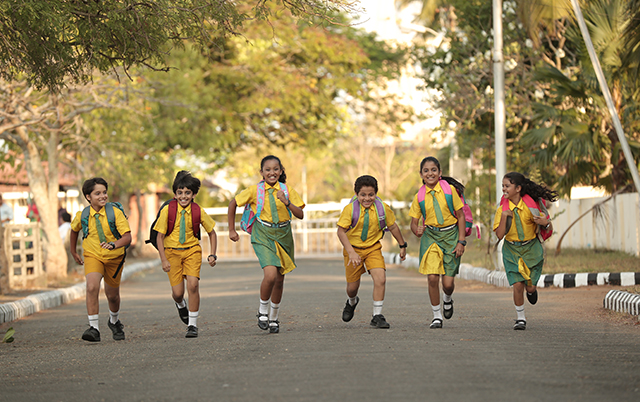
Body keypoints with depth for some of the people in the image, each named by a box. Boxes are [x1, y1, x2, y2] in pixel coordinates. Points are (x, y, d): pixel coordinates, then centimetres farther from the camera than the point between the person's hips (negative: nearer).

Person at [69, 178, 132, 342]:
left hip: (114, 257, 0)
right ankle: (94, 328, -25)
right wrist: (73, 253, 21)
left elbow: (128, 237, -21)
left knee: (112, 295, 15)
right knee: (92, 287, -26)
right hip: (92, 256, 0)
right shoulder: (82, 216, -8)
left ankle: (114, 321, 47)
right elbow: (74, 230, 15)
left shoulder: (115, 213, -16)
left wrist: (114, 244, -40)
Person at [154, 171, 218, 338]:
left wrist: (212, 255, 0)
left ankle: (193, 324, -7)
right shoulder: (168, 210, -11)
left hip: (192, 250, 0)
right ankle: (181, 305, 37)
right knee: (177, 292, -4)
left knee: (193, 285, -19)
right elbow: (160, 236, -5)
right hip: (172, 251, 0)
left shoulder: (198, 211, -7)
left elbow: (211, 232, 8)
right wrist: (164, 260, -11)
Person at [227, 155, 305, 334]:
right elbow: (233, 204, 7)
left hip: (283, 236, 3)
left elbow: (300, 215, -5)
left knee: (279, 279, 10)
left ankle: (274, 317, 30)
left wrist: (286, 202, -21)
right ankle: (263, 310, 1)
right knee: (270, 275, -23)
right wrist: (232, 230, 9)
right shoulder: (255, 191, -5)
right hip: (263, 236, -3)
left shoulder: (287, 191, 0)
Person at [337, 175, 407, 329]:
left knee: (380, 279, -19)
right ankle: (351, 302, 47)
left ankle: (377, 316, -8)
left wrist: (402, 246, 14)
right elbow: (341, 231, -18)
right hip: (354, 248, -1)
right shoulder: (350, 209, -18)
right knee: (353, 286, 9)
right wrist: (351, 252, -28)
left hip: (373, 248, 1)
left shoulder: (382, 208, -11)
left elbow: (393, 227, 4)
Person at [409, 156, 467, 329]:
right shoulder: (419, 196, 0)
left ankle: (447, 299, 34)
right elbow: (414, 222, 6)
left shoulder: (449, 190, -5)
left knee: (448, 283, -3)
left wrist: (461, 242, -5)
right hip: (430, 237, 1)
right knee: (432, 277, -15)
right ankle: (437, 315, 3)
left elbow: (461, 216, 0)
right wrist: (417, 230, -19)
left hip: (450, 235, -1)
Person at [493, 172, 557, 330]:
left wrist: (545, 223, -25)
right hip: (512, 249, 0)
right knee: (517, 284, -11)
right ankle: (520, 318, 7)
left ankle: (531, 290, 39)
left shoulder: (531, 206, -10)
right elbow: (499, 235, -12)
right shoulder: (502, 209, -7)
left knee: (530, 286, -1)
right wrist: (504, 216, -23)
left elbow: (549, 228, -2)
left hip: (531, 248, 0)